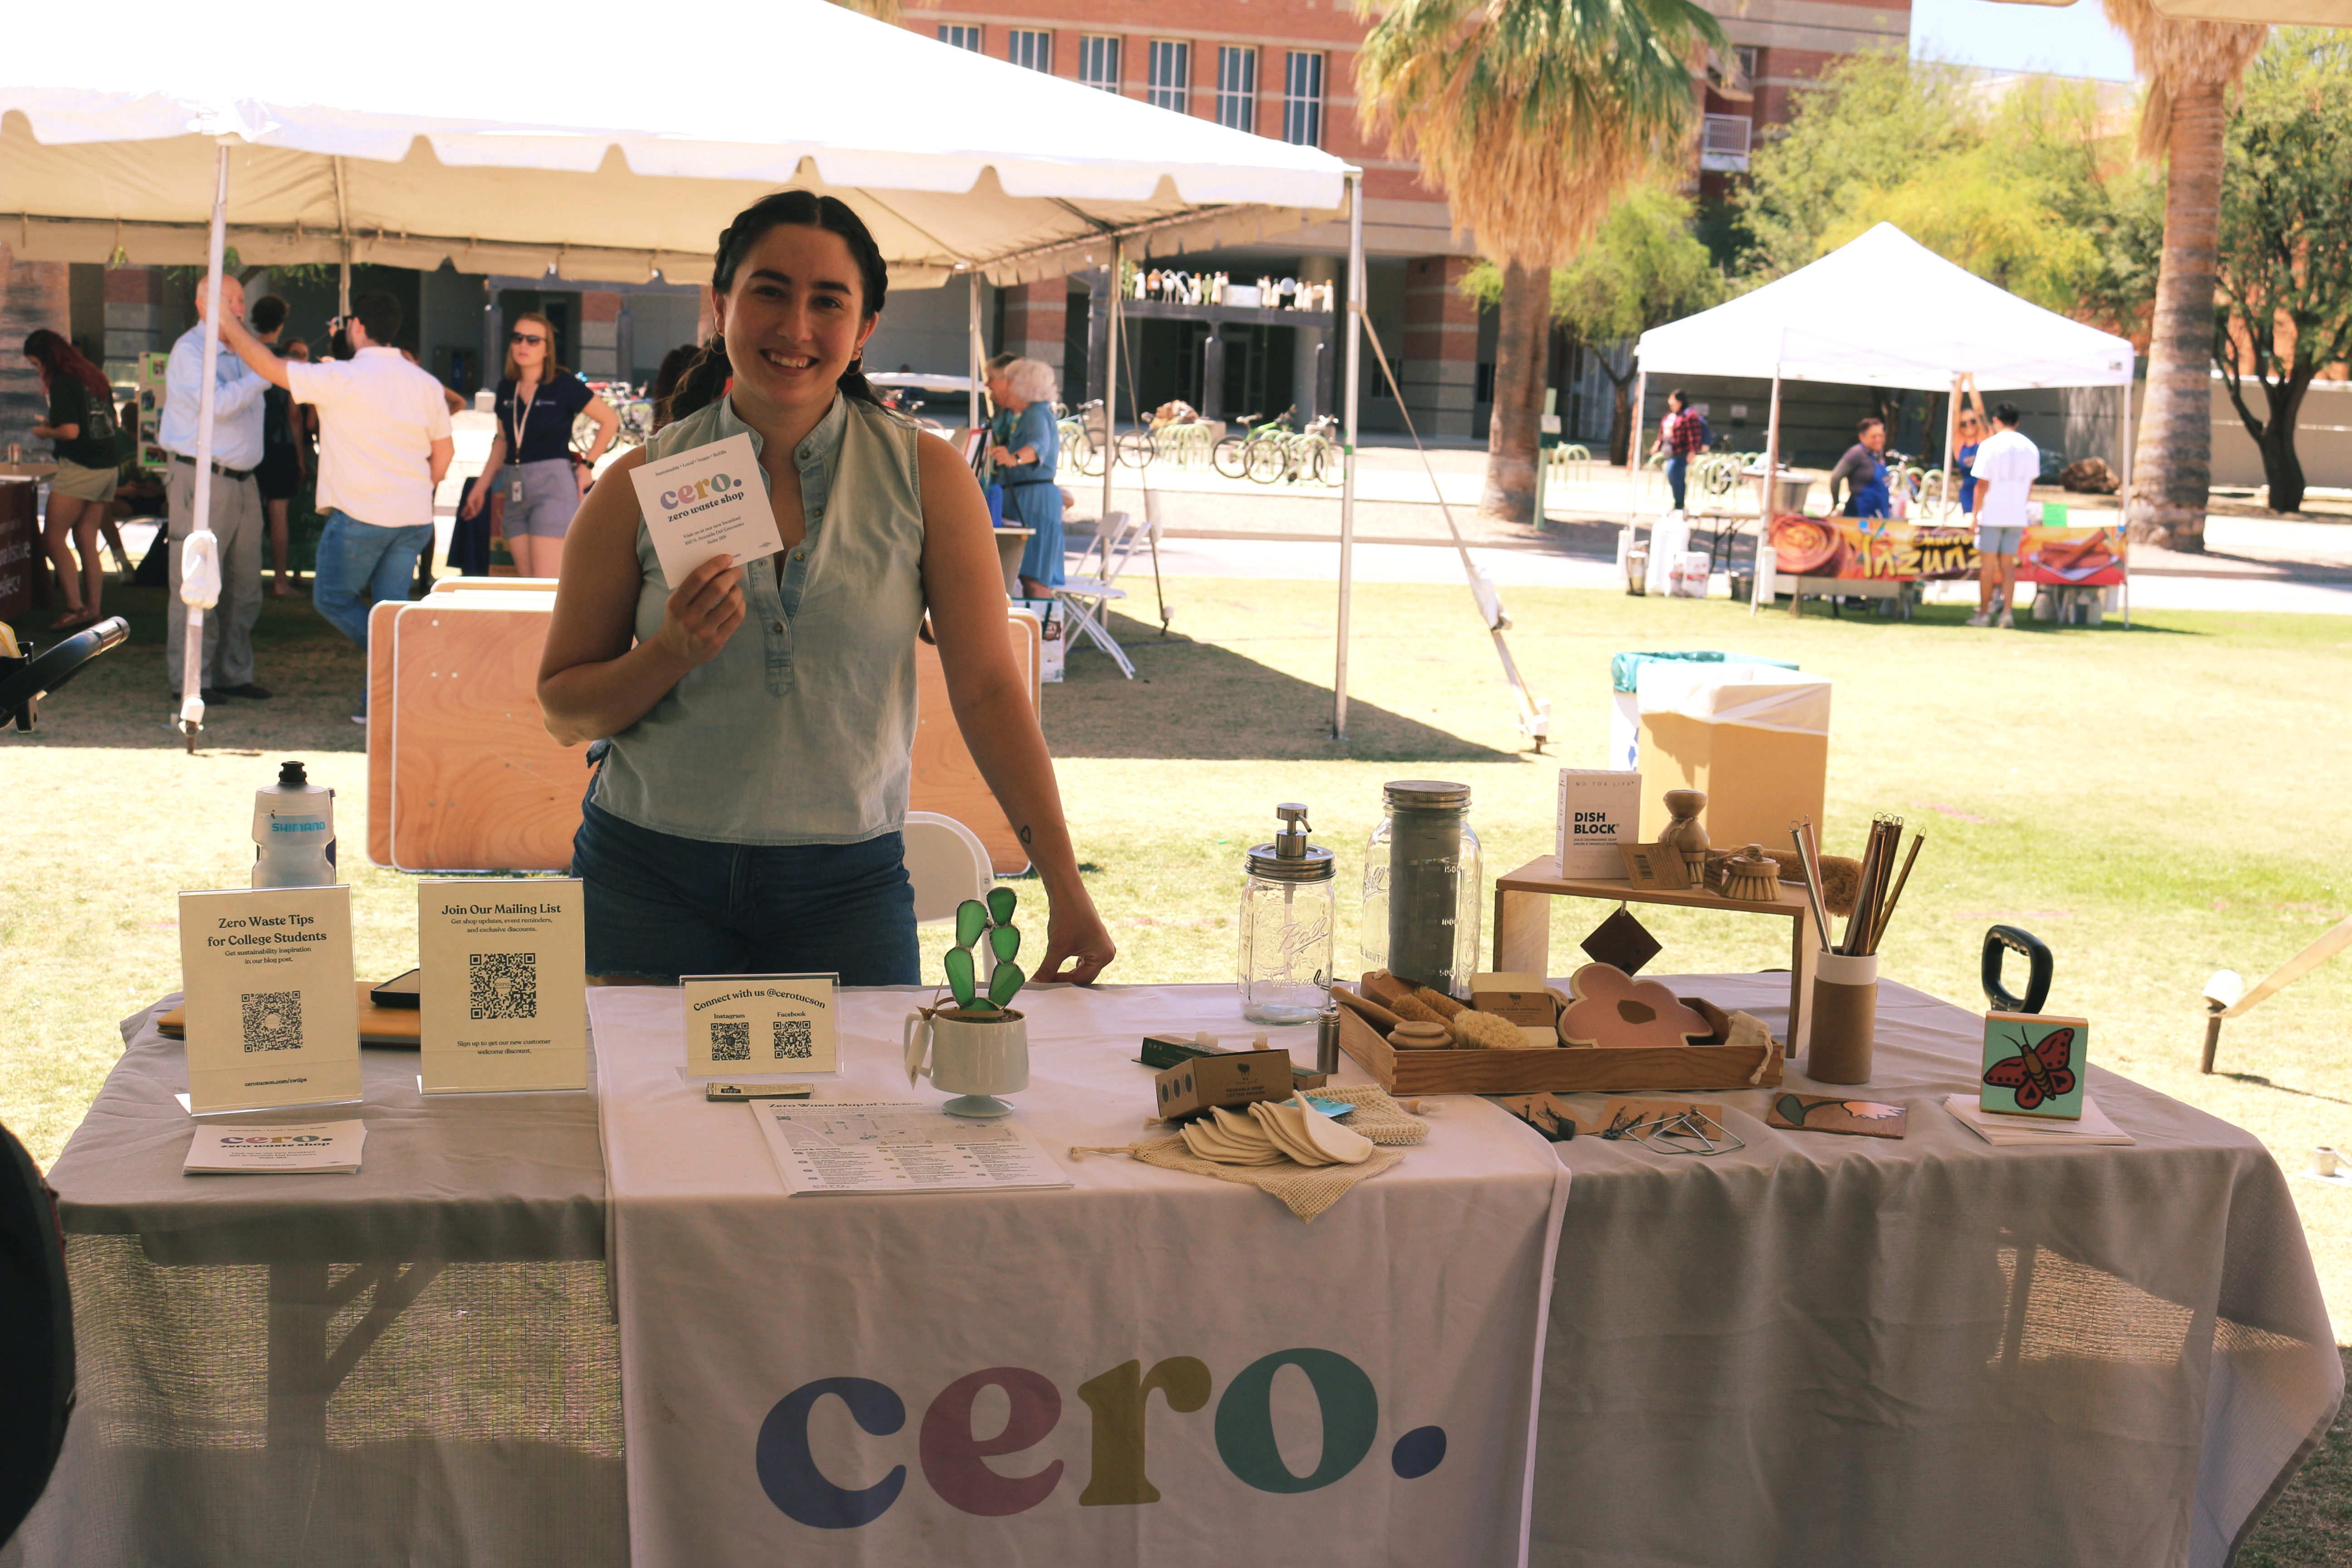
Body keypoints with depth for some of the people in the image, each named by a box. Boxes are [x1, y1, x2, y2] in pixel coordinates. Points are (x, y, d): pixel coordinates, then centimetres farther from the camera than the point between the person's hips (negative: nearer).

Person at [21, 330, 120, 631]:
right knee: (88, 542, 10)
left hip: (79, 468, -8)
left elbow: (71, 431, -18)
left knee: (54, 539, -2)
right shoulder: (94, 377, 14)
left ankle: (76, 607, -10)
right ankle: (93, 610, 8)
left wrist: (46, 432, 2)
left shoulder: (62, 382, -10)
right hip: (108, 467, 8)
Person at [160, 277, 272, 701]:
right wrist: (264, 374, -20)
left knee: (244, 585, 10)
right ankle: (190, 679, -1)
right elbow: (216, 404, -22)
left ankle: (233, 673, 18)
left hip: (243, 479, 8)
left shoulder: (241, 351, 18)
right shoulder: (190, 350, -8)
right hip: (202, 479, -8)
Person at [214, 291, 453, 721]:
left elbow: (270, 367, -5)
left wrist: (232, 329, 11)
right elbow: (443, 451, 15)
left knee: (332, 599, 10)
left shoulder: (343, 379, -11)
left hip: (360, 515, -6)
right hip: (415, 519, 6)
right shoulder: (425, 384, 7)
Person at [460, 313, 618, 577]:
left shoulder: (563, 385, -5)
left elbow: (610, 420, 2)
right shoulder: (507, 387, 12)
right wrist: (481, 487, 23)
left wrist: (587, 466, -2)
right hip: (515, 488, 6)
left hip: (553, 485, -6)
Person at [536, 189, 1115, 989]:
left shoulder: (926, 477, -1)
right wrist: (672, 652, -16)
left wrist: (1067, 892, -10)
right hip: (650, 878, 0)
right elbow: (564, 709, 4)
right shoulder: (641, 487, 0)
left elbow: (988, 690, -4)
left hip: (849, 885, 0)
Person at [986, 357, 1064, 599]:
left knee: (1033, 578, -17)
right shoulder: (1009, 415, 16)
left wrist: (1015, 457, -53)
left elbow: (1039, 445, -34)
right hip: (1012, 497, 10)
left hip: (1035, 496, -10)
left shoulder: (1037, 414, -13)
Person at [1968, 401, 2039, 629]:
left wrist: (1976, 515, -4)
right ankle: (2007, 611, -2)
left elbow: (1982, 484, -9)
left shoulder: (1990, 445, -8)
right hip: (2017, 516, 4)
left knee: (1988, 564, 3)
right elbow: (2031, 484, 13)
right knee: (2008, 563, 9)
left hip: (1992, 515, -4)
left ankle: (1983, 614, 7)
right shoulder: (2030, 447, 7)